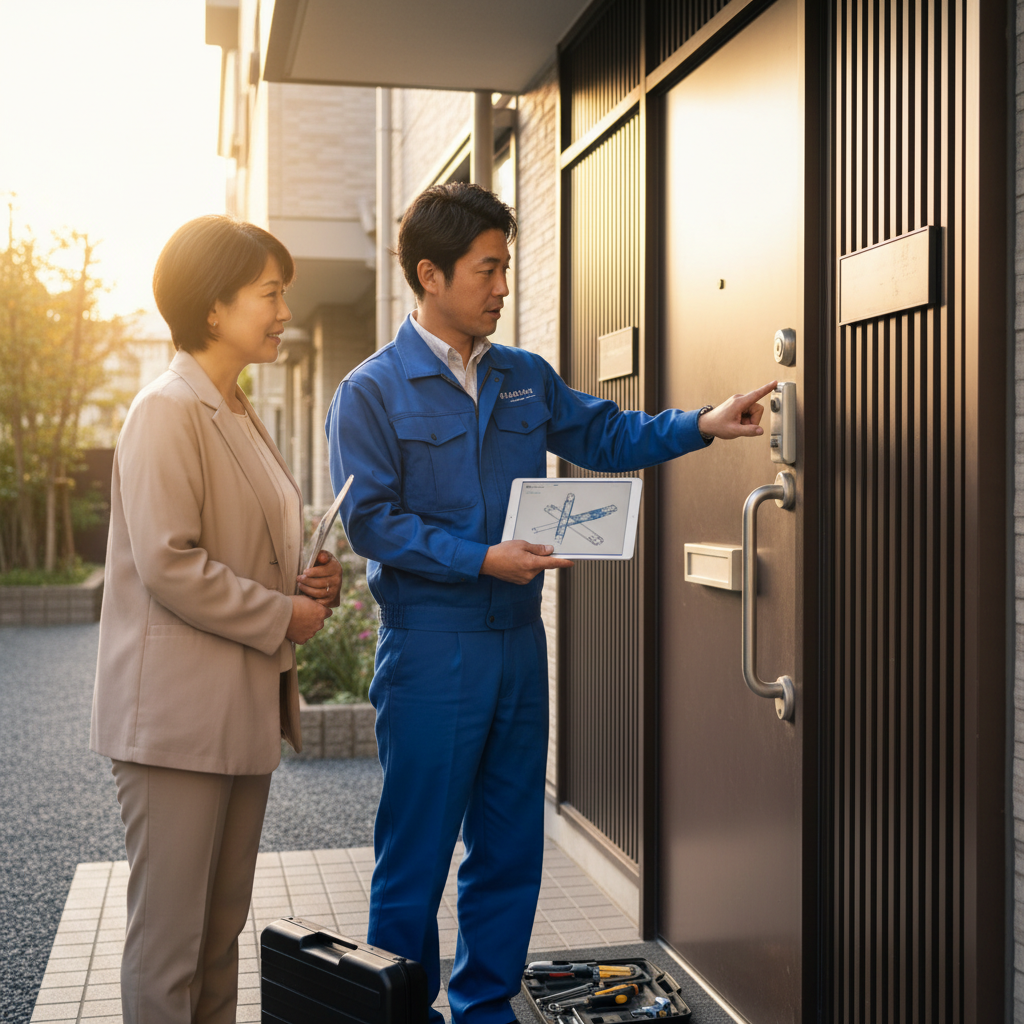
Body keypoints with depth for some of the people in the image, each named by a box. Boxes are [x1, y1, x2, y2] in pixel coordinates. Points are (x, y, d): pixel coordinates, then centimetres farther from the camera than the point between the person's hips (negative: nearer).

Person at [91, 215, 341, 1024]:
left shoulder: (240, 416, 17)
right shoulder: (167, 412, -13)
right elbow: (168, 564, -21)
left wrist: (306, 582, 6)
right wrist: (282, 616, -13)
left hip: (244, 712, 9)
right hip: (176, 714, -9)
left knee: (221, 935, 16)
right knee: (168, 942, 0)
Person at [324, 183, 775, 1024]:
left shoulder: (524, 378, 11)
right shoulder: (371, 393, -6)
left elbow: (604, 435, 14)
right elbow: (371, 521, -12)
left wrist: (704, 424, 0)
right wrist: (483, 560, -19)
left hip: (518, 641, 6)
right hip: (431, 649, -6)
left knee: (511, 849, 13)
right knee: (415, 853, 3)